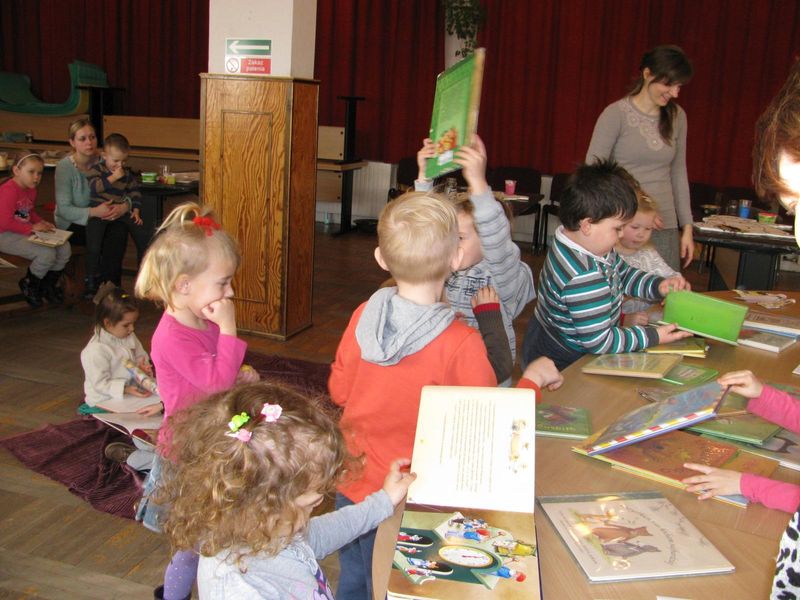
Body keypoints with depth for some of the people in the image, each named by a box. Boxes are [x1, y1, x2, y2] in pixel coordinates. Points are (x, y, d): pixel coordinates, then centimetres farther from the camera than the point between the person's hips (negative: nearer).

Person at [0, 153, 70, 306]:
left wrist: (42, 223, 4)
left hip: (26, 232, 9)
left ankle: (48, 286, 16)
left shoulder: (31, 190, 9)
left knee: (64, 248, -6)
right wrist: (32, 228, -21)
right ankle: (29, 286, 3)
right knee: (47, 253, -27)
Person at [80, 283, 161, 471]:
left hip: (131, 393, 7)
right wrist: (126, 389, -28)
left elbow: (141, 355, 16)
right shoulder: (96, 350, -19)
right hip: (106, 402, -7)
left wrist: (142, 366, -8)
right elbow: (100, 383, -19)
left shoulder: (129, 337, 3)